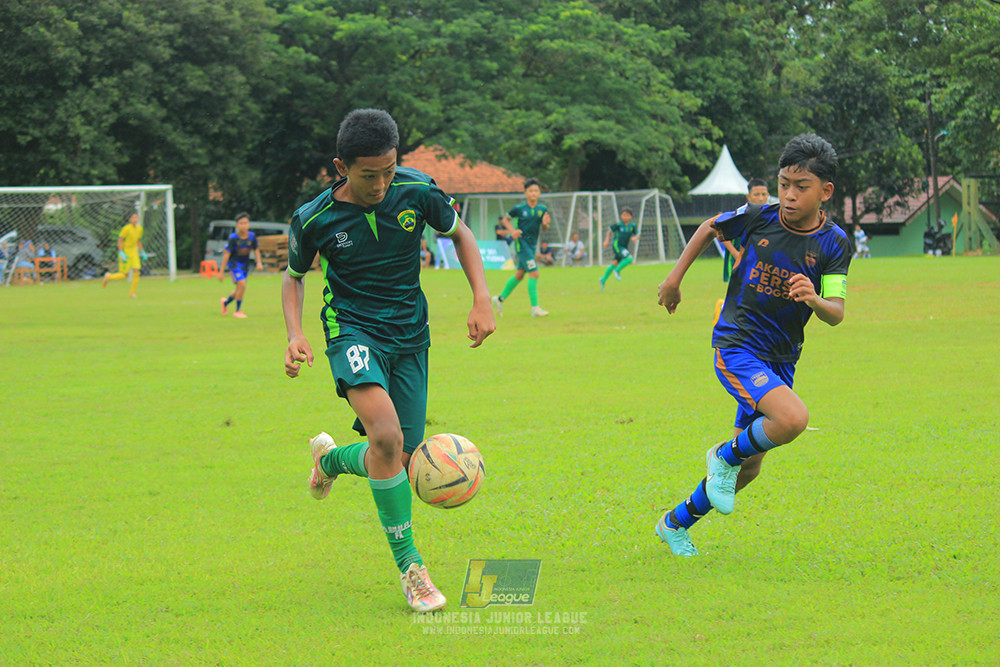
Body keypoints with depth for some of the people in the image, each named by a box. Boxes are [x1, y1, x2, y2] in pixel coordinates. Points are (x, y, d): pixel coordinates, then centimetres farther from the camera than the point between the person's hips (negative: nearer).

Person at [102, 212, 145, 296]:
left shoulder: (139, 228, 3)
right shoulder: (126, 228, -18)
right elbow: (120, 240, -15)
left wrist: (142, 252, 12)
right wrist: (121, 253, -22)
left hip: (134, 253, 6)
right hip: (125, 253, -6)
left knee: (136, 272, -9)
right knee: (124, 275, -4)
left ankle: (132, 292, 3)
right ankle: (108, 277, 24)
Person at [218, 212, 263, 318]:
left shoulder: (252, 236, -6)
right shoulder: (233, 238, -18)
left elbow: (256, 250, 9)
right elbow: (227, 254, -13)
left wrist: (259, 263, -6)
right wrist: (222, 271, -11)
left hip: (245, 265, 5)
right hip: (234, 264, -5)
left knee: (239, 289, 12)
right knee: (242, 285, -20)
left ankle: (225, 302, 42)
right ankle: (238, 311, -5)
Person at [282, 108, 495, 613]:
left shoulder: (416, 191, -10)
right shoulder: (315, 220, -12)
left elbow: (460, 234, 9)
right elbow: (294, 275, 8)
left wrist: (482, 299, -2)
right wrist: (295, 335, -8)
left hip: (410, 334, 3)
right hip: (353, 329, -3)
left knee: (400, 463, -1)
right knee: (387, 437, -29)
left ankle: (331, 458, 35)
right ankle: (408, 564, -16)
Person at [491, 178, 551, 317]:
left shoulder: (542, 209, 2)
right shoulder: (519, 208, -10)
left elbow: (544, 229, 8)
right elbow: (506, 219, 4)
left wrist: (545, 223, -15)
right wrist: (512, 231, -12)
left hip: (532, 245, 6)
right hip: (521, 243, -6)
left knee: (520, 274, 15)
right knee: (534, 273, -14)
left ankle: (500, 299, 31)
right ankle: (535, 308, -12)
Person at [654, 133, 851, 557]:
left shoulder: (833, 244, -6)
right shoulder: (758, 218, -8)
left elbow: (837, 314, -16)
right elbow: (711, 227, 13)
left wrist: (814, 300, -37)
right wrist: (675, 277, 14)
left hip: (781, 359, 4)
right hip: (736, 347, -4)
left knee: (749, 466, 11)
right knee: (792, 419, -29)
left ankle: (676, 523, 32)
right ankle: (726, 457, -2)